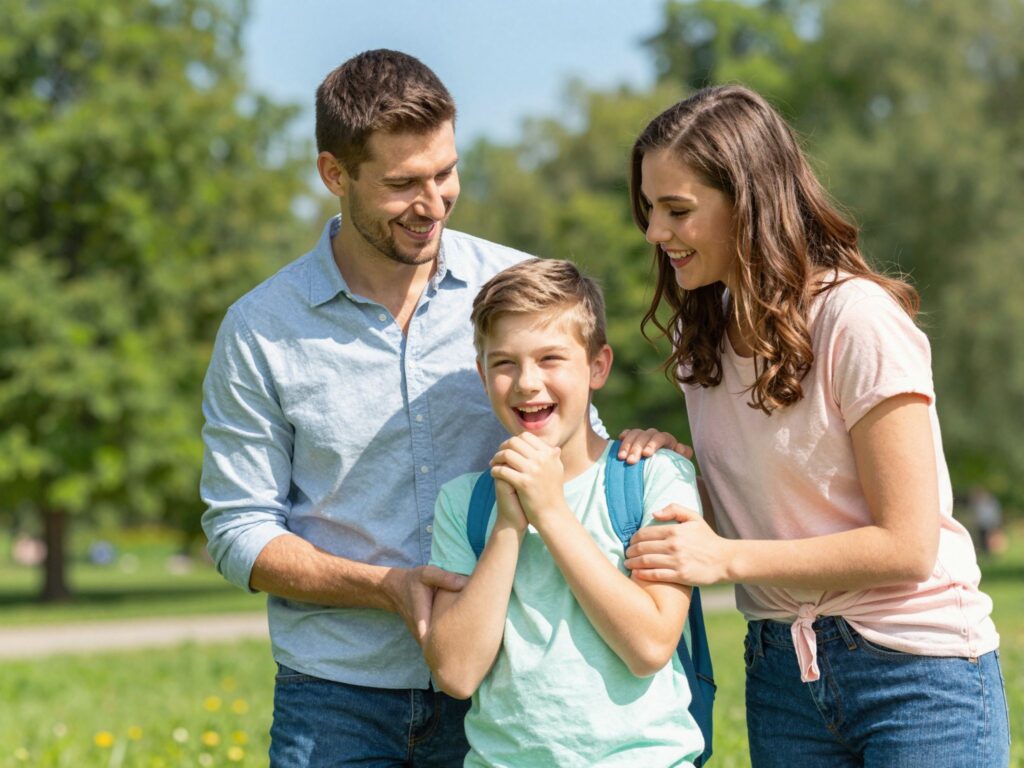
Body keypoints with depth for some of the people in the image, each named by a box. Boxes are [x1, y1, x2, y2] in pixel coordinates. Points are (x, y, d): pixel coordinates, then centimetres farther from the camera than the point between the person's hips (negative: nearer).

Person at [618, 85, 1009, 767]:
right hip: (781, 673, 7)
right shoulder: (702, 333, 8)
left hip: (918, 675, -6)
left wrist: (725, 558, -18)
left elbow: (906, 545, -17)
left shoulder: (858, 321, -16)